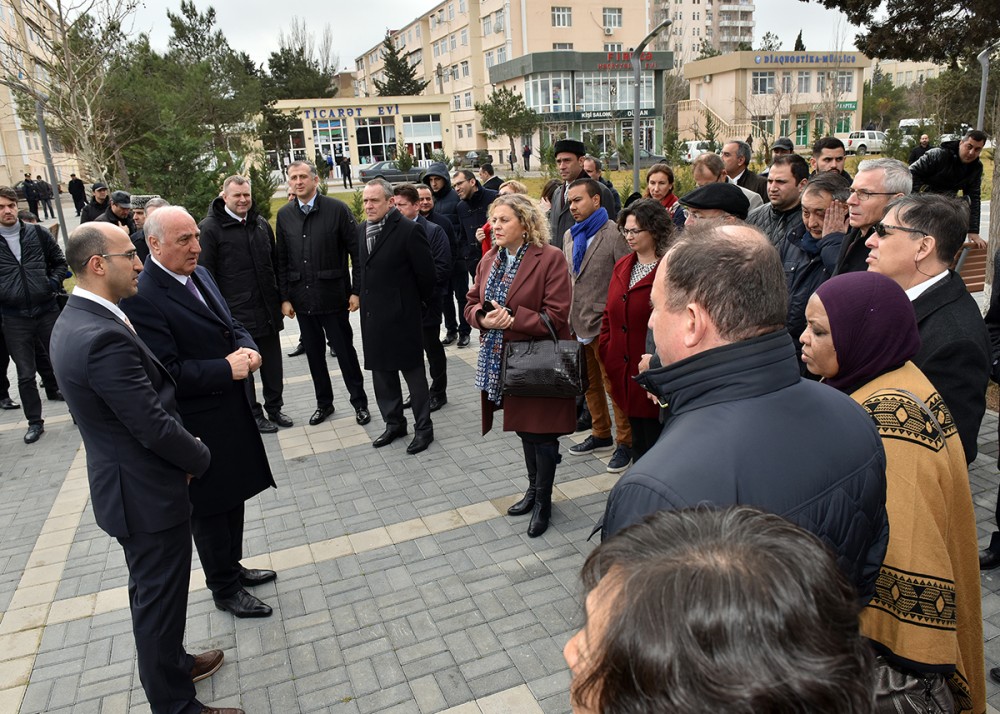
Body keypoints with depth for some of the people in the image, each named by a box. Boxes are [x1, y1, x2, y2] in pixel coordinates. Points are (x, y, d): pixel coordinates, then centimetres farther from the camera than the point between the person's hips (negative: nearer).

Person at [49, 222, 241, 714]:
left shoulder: (75, 321, 4)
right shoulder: (105, 339, -29)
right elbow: (156, 426, -26)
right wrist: (200, 459, -8)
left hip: (125, 483, 10)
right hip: (146, 493, -10)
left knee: (152, 591, 26)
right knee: (160, 596, 8)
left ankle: (171, 662, 47)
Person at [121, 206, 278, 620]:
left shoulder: (199, 275, 5)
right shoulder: (142, 297, -22)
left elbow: (230, 326, 14)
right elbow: (166, 372, -25)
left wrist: (247, 348, -7)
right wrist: (227, 369, -23)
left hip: (231, 411, 8)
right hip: (199, 425, -8)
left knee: (233, 496, 23)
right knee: (210, 508, 11)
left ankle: (231, 567, 44)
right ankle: (225, 590, 31)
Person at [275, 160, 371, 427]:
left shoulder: (337, 209, -6)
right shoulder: (284, 215, 6)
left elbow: (356, 252, -6)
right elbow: (281, 260, 8)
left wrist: (356, 291, -9)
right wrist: (284, 297, 4)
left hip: (332, 295, -4)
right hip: (301, 298, 4)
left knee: (345, 350, 4)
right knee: (314, 353, 13)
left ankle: (359, 402, 20)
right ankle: (324, 403, 28)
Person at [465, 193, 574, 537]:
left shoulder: (550, 258, -14)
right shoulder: (489, 260, 8)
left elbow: (556, 316, -19)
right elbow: (472, 303, 10)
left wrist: (512, 320, -24)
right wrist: (483, 317, -13)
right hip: (502, 363, 7)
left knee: (541, 431, 5)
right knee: (523, 426, 20)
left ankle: (543, 501, 24)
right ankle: (534, 489, 40)